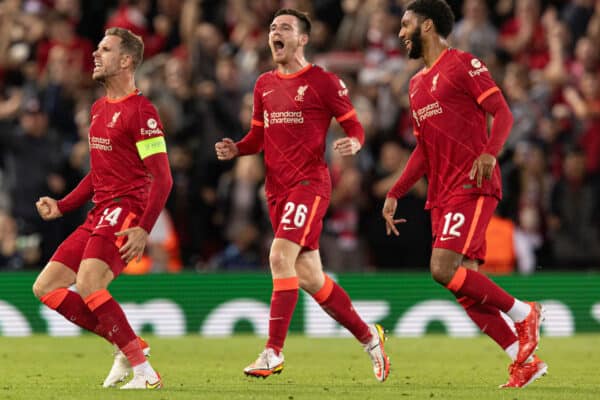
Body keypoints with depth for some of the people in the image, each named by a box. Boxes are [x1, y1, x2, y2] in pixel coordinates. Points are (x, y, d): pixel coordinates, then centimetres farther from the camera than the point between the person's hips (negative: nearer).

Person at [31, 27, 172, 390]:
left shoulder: (140, 111, -10)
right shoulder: (99, 109, 19)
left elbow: (162, 179, -15)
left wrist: (144, 230, -25)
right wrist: (62, 207, 18)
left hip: (127, 212, -10)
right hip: (100, 212, 10)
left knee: (88, 285, -28)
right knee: (45, 287, 5)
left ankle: (145, 372, -23)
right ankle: (128, 346, 7)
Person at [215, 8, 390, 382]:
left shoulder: (323, 82, -4)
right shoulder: (264, 84, 15)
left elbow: (354, 126, -1)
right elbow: (259, 136, 22)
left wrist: (353, 143, -23)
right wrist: (235, 149, 2)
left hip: (309, 183, -7)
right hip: (277, 187, 7)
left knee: (280, 256, -21)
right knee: (309, 277, 7)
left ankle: (274, 352, -19)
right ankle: (369, 337, 24)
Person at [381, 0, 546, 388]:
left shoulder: (462, 64, -3)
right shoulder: (417, 84, 21)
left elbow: (503, 113, -11)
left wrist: (489, 153, -29)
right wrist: (395, 195, 20)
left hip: (472, 187, -8)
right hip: (442, 194, 8)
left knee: (444, 269, -21)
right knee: (465, 286, -1)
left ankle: (523, 313, -4)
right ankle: (526, 362, 4)